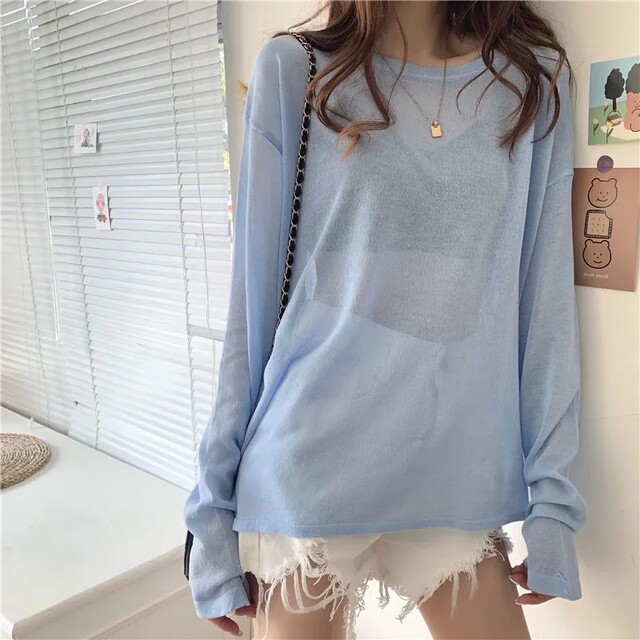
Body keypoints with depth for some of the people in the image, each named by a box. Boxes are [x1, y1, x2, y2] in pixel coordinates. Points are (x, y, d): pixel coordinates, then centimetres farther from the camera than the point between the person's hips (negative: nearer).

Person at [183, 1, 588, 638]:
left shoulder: (536, 78, 5)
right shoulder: (291, 69, -1)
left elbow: (546, 298, 4)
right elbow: (252, 298, -1)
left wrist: (552, 496, 3)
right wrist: (215, 503, 1)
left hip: (461, 480, 2)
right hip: (308, 473, -1)